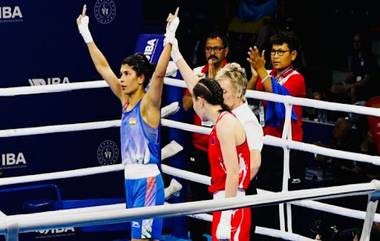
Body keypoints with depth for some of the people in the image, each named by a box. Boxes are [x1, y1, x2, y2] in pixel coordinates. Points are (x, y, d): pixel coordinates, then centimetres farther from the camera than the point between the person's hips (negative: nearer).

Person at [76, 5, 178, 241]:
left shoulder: (148, 104, -10)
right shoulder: (125, 100, 10)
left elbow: (159, 73, -26)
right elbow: (103, 67, 15)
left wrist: (170, 38, -34)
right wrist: (86, 34, 17)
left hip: (147, 179, -8)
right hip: (131, 177, 8)